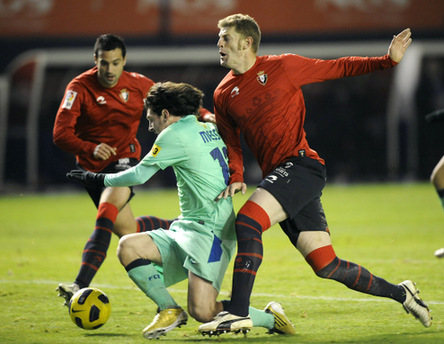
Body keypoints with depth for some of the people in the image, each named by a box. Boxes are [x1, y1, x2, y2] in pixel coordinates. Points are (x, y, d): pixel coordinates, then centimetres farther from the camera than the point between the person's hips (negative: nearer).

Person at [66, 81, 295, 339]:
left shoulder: (176, 134, -7)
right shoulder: (210, 130, 17)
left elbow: (139, 176, -2)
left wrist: (100, 179, 13)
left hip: (209, 231, -10)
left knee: (202, 312, -21)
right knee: (128, 247, -5)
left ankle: (270, 317, -1)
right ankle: (169, 310, -5)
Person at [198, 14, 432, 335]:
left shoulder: (283, 66, 2)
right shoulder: (223, 95, 15)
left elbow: (338, 68, 10)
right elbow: (231, 144, 20)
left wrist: (388, 60, 3)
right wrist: (236, 178, 1)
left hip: (301, 164, -5)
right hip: (276, 174, 5)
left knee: (248, 220, -26)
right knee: (326, 266, 2)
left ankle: (238, 311, -25)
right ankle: (400, 293, 20)